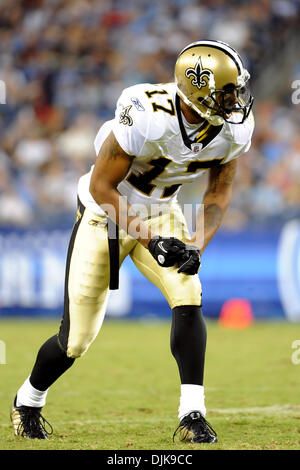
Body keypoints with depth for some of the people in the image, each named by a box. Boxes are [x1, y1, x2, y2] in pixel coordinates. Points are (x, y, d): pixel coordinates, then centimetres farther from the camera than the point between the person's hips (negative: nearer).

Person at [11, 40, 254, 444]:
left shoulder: (234, 129, -17)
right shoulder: (147, 118, -35)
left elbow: (220, 189, 1)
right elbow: (102, 187, -24)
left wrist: (199, 244, -14)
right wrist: (151, 241, -27)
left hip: (161, 213, 4)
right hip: (107, 213, -4)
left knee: (188, 299, -22)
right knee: (77, 339, 2)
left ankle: (192, 416, -17)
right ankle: (27, 403, 31)